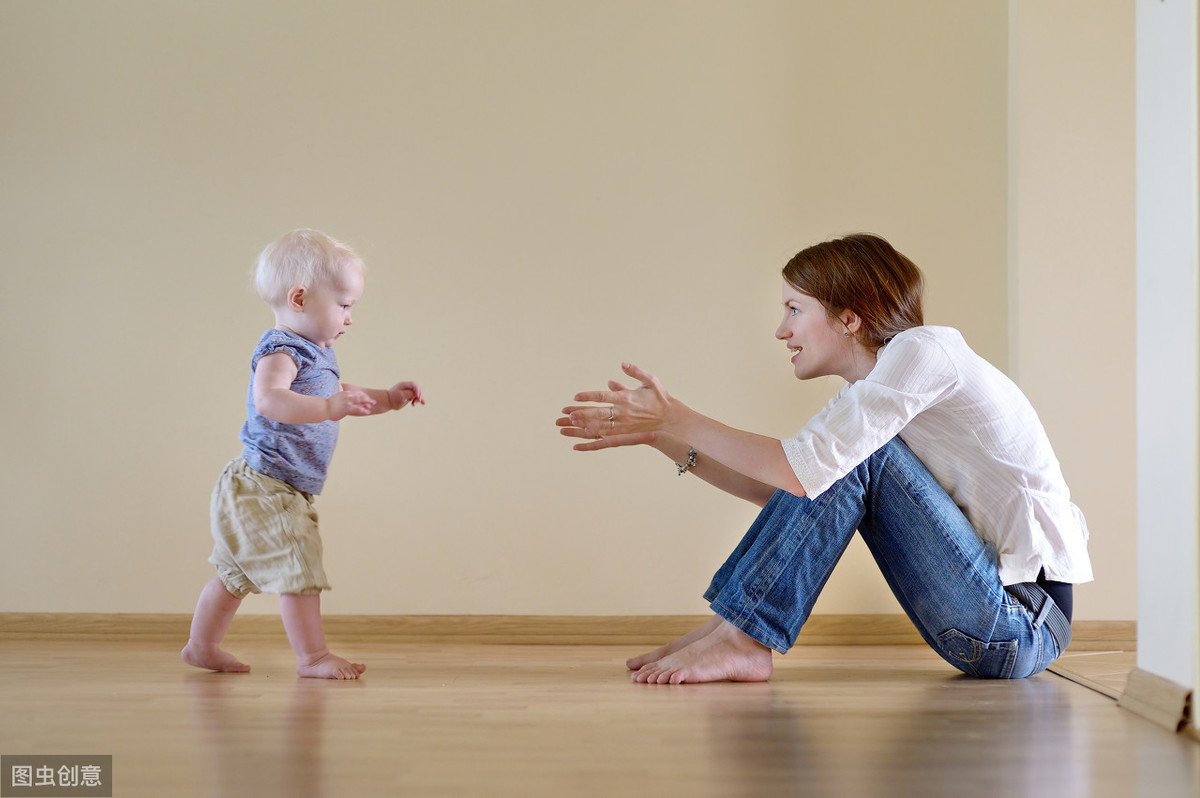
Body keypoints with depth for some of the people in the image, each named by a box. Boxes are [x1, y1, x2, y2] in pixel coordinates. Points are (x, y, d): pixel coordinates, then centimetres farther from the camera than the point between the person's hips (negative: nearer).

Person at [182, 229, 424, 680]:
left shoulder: (315, 356, 15)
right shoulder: (280, 351, -19)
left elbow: (342, 398, 31)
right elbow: (269, 398, -39)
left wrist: (387, 399, 17)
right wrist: (328, 407, -48)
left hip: (254, 492, 11)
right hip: (264, 488, -11)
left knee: (237, 573, 19)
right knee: (300, 571, -10)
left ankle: (201, 646, 31)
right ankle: (313, 656, -4)